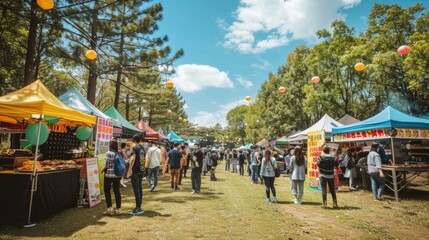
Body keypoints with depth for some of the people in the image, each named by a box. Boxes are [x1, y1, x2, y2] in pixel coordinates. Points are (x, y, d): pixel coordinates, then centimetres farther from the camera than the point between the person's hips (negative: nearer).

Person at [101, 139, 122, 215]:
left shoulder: (108, 153, -12)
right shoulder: (119, 153, 5)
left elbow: (106, 165, -13)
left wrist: (102, 170, 5)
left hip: (109, 175, -5)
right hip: (117, 174, 5)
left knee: (107, 190, 9)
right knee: (117, 191, 7)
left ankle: (109, 208, 10)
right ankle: (118, 209, 10)